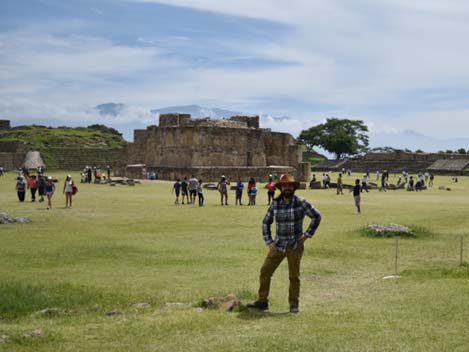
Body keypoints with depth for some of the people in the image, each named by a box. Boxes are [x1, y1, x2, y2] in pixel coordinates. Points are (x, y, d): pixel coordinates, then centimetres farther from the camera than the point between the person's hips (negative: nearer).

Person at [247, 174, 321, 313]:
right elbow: (266, 222, 12)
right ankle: (262, 301, 10)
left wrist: (307, 234, -5)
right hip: (278, 245, 3)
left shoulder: (301, 202, -7)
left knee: (294, 276, 5)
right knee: (265, 271, 0)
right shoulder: (275, 204, 2)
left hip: (295, 246, -3)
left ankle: (294, 304, 18)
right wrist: (268, 241, 6)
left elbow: (316, 216, -2)